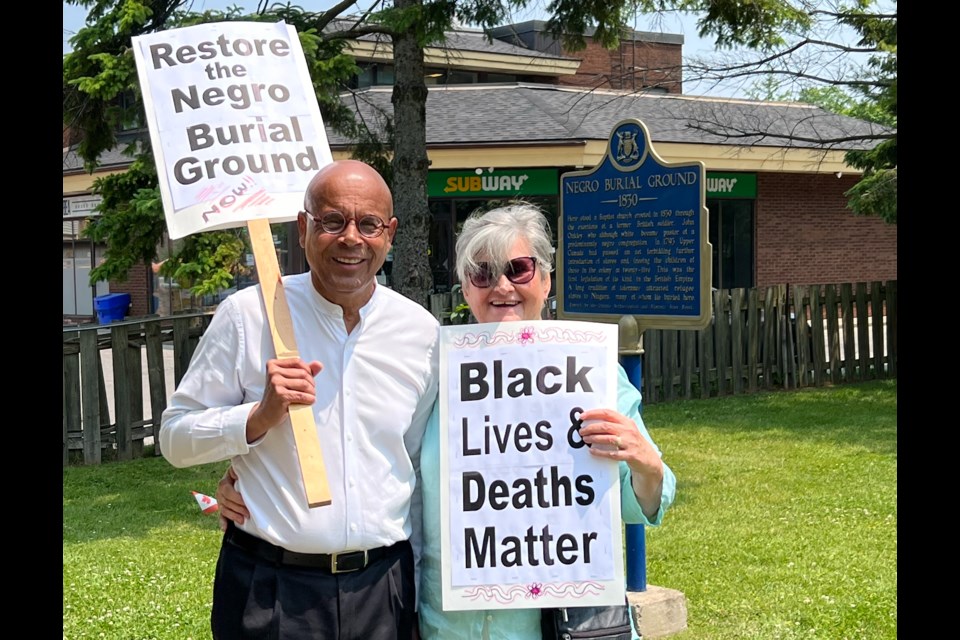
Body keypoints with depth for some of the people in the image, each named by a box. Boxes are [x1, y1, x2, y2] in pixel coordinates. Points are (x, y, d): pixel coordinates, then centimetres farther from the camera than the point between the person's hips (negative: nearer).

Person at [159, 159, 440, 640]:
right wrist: (261, 415, -18)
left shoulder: (421, 330, 3)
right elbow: (175, 438, -2)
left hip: (383, 588, 2)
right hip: (269, 589, -2)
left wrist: (423, 598, 13)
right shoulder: (247, 315, -6)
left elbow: (425, 470, 11)